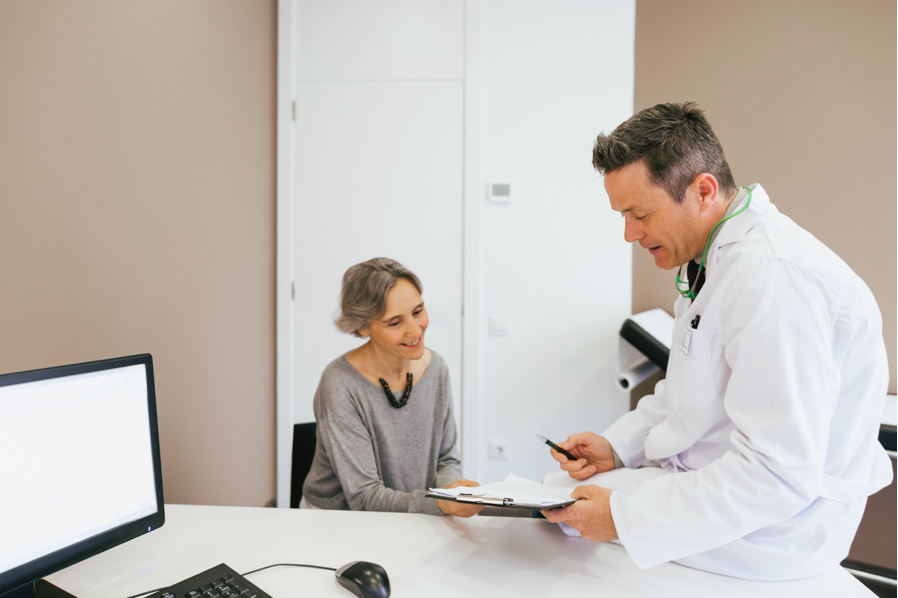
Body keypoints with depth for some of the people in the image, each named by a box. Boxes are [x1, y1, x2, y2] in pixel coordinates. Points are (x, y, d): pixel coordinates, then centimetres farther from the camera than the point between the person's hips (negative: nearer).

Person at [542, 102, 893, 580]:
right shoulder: (715, 256, 4)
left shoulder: (773, 277, -29)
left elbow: (779, 474, -31)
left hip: (772, 530, -9)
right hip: (711, 481, 9)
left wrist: (625, 517, -28)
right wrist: (617, 445, 1)